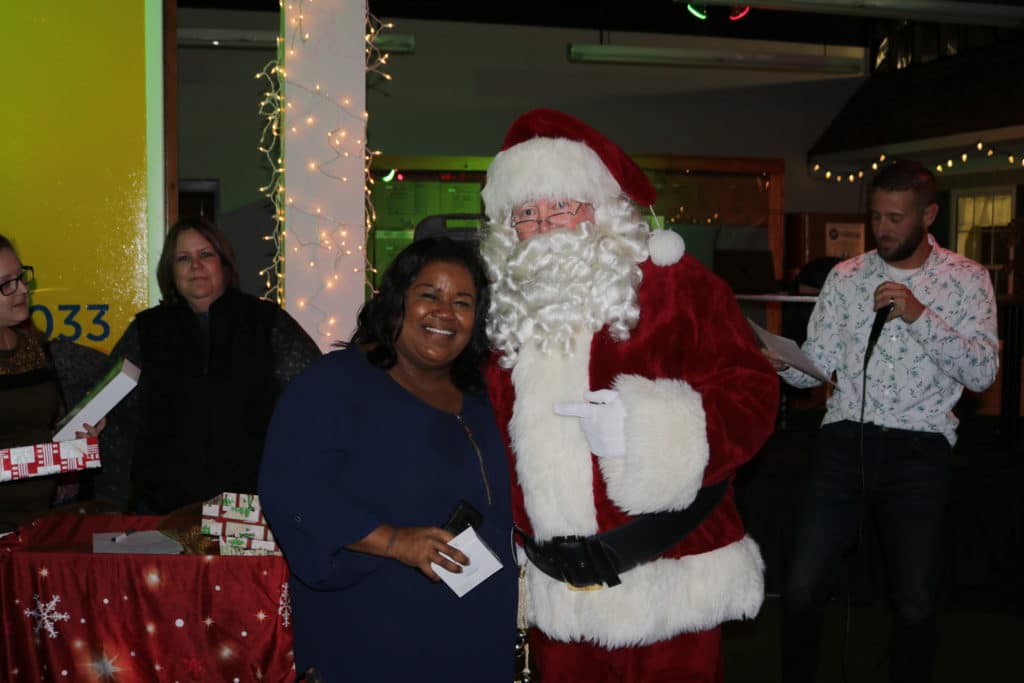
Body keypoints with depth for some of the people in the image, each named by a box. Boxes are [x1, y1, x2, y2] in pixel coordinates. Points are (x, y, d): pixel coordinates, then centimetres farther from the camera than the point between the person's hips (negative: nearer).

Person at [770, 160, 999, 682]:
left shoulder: (966, 279, 2)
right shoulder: (846, 276, 7)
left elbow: (982, 374, -7)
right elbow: (817, 364, 3)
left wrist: (921, 316, -17)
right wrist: (784, 364, -18)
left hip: (921, 449, -1)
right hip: (845, 440, 1)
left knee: (915, 603, 4)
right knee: (802, 589, -2)